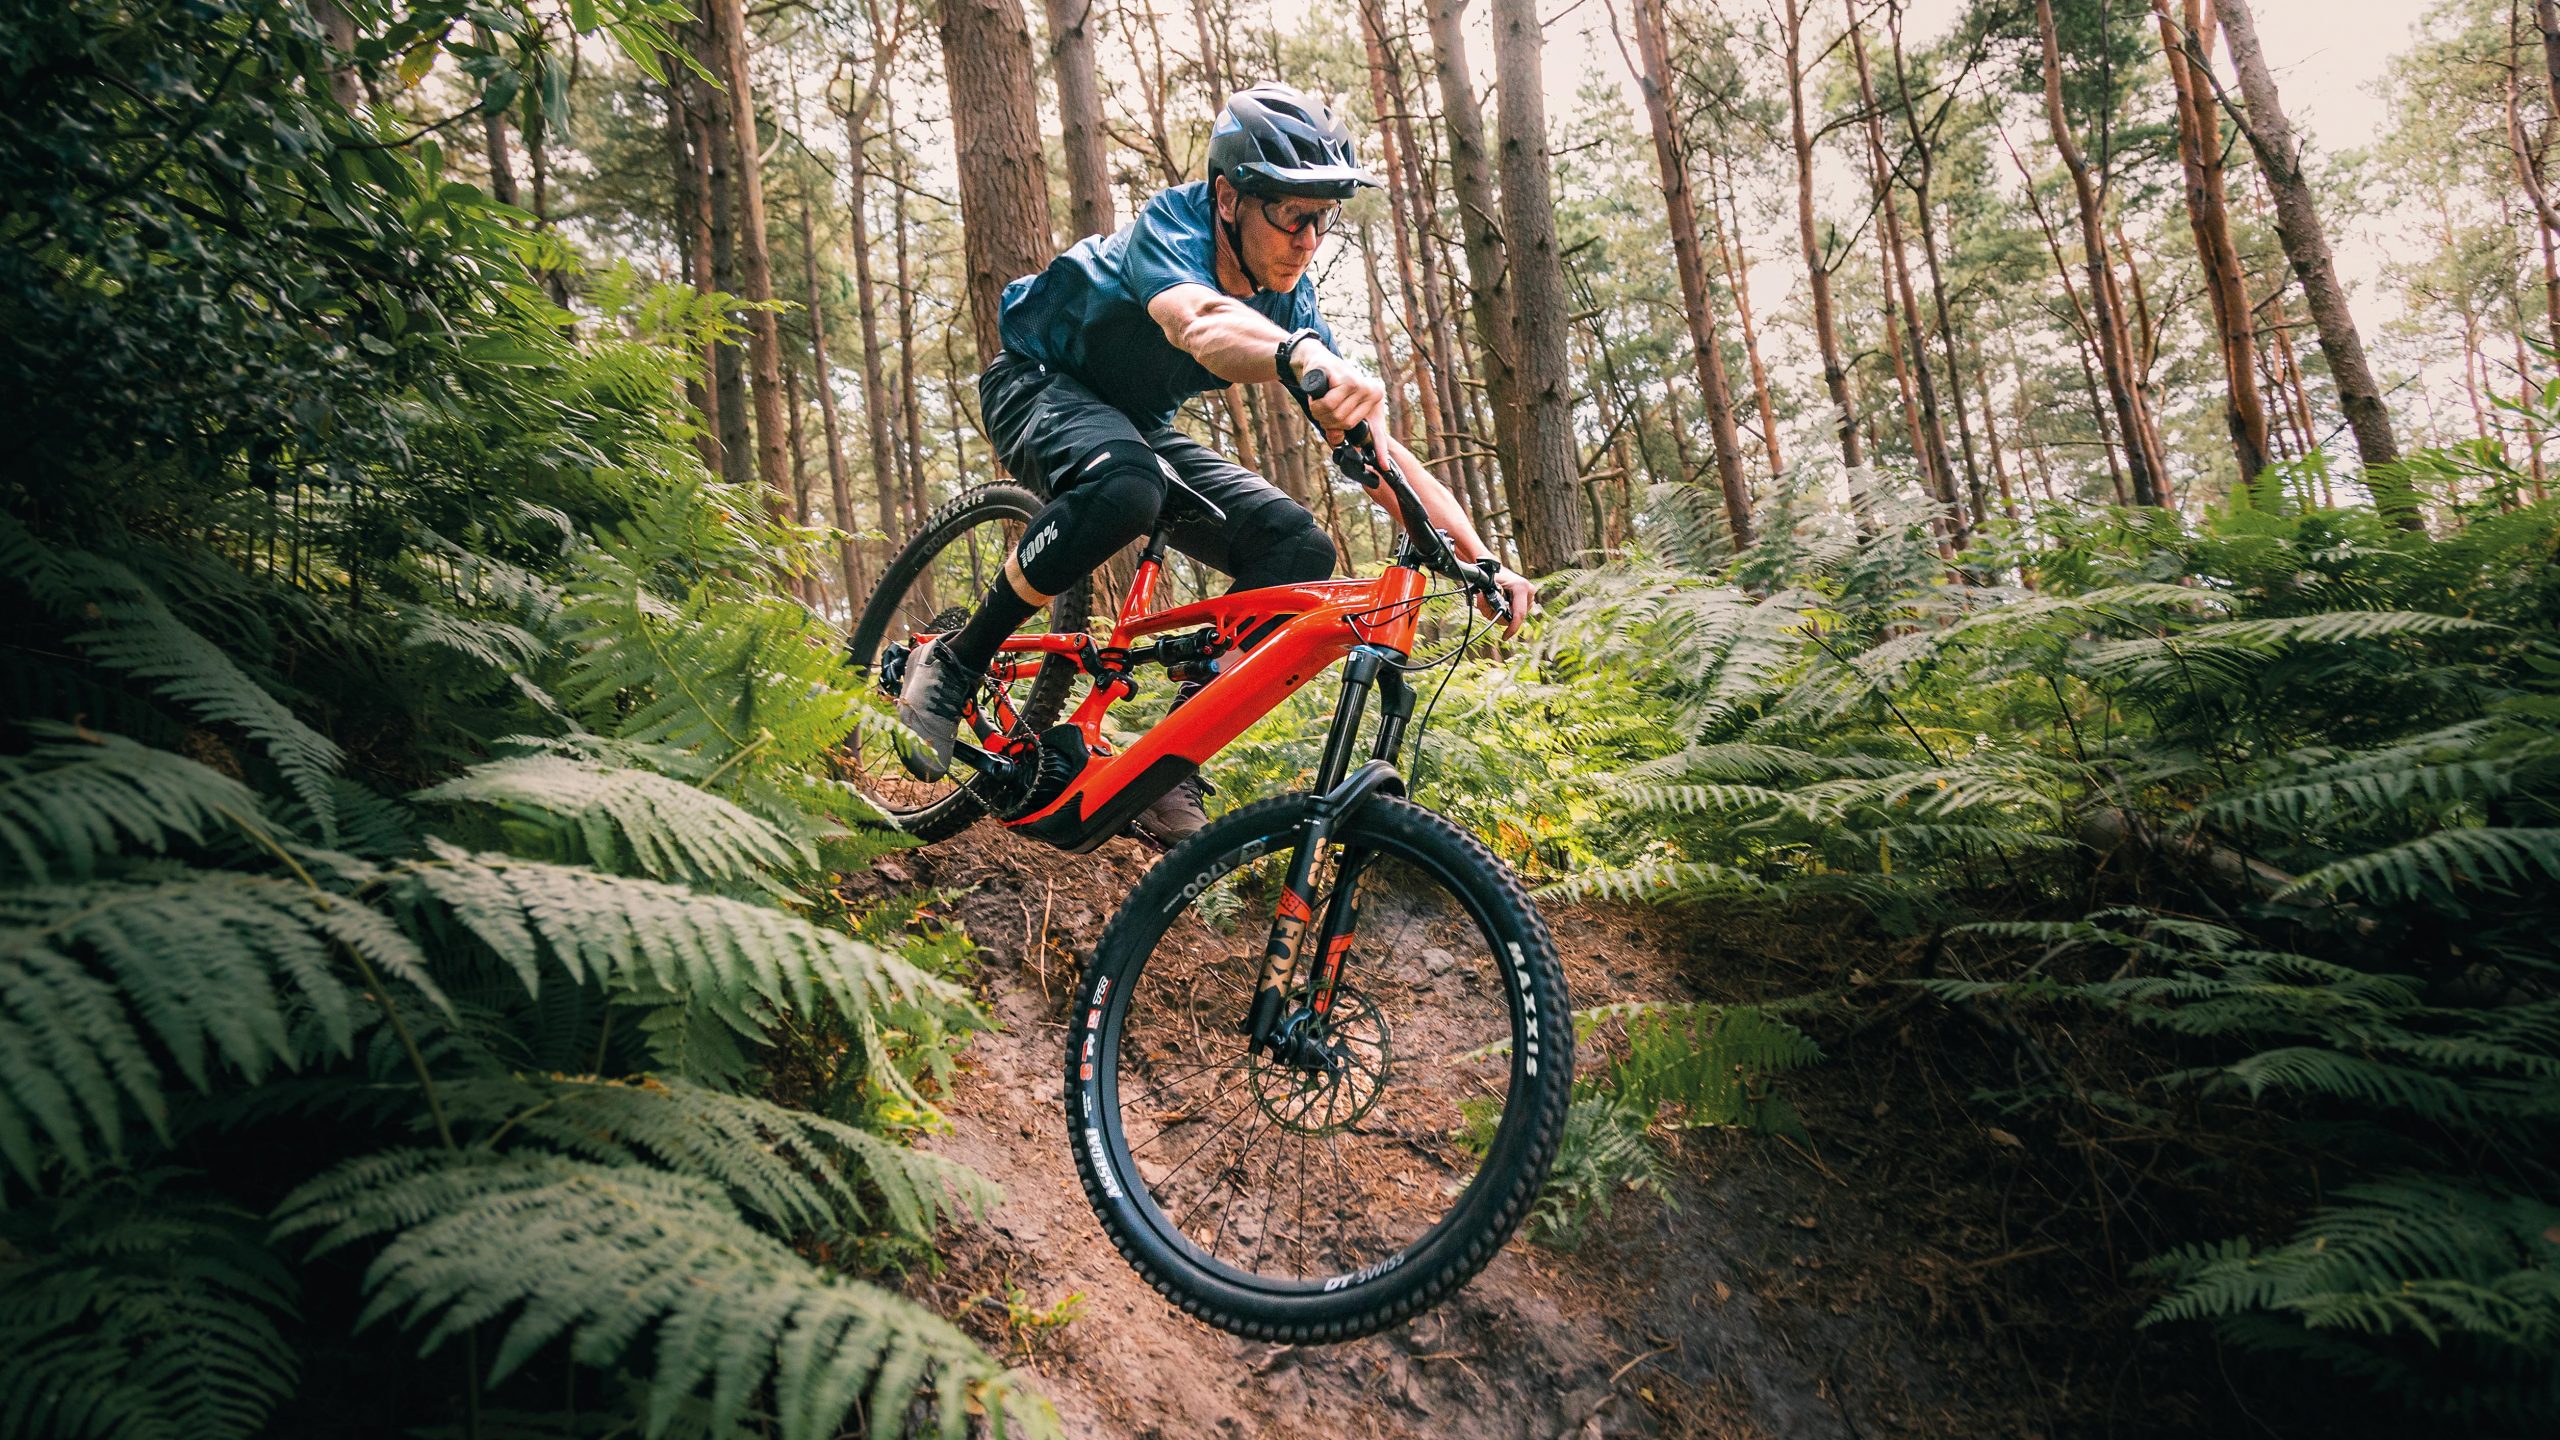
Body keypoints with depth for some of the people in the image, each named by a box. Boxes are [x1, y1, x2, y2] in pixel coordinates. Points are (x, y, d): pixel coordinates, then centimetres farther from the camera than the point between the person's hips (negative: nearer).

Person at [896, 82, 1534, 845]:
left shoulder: (1289, 301, -12)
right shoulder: (1170, 226, -28)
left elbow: (1378, 449, -13)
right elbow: (1200, 323, -54)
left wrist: (1480, 558, -25)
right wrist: (1305, 357, -76)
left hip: (1138, 423, 6)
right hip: (1039, 383, -6)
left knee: (1298, 549, -16)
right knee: (1123, 484, -41)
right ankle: (953, 662, -20)